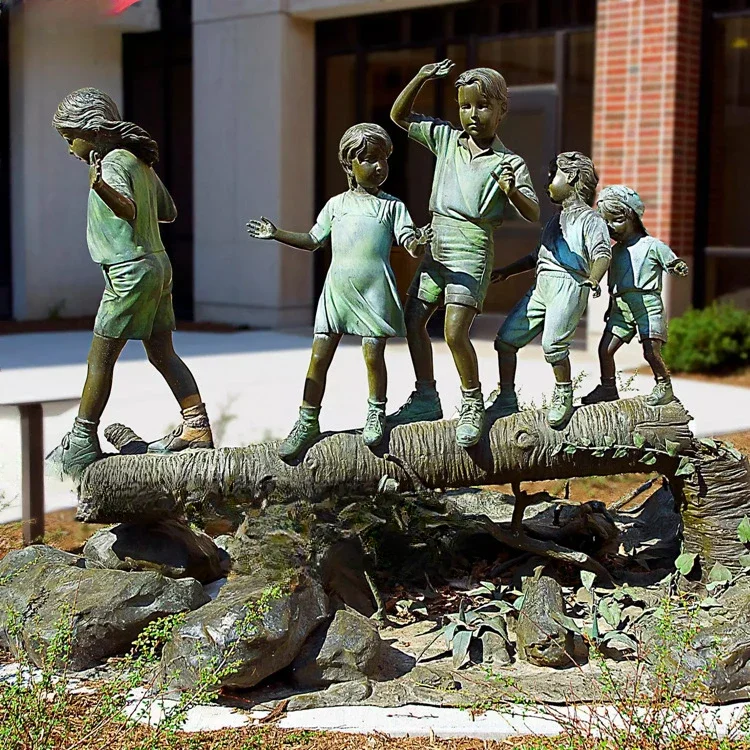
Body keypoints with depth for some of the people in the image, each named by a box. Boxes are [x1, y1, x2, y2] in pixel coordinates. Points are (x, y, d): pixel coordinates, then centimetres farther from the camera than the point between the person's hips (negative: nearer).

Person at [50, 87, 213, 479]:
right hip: (157, 265, 10)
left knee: (100, 358, -2)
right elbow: (168, 211, 23)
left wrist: (100, 187, -48)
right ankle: (197, 427, 8)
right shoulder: (139, 161, 14)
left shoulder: (113, 161, -13)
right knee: (162, 353, 11)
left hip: (130, 271, -9)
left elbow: (129, 209, -30)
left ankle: (82, 441, 5)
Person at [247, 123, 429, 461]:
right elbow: (313, 240, 23)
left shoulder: (392, 206, 7)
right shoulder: (336, 204, 15)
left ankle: (376, 416, 16)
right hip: (337, 288, 3)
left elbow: (409, 242, -4)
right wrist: (276, 234, 16)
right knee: (319, 357, 0)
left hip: (374, 289, -3)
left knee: (373, 355, -5)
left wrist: (418, 242, -27)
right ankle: (308, 422, 10)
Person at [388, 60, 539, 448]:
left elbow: (533, 215, -7)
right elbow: (400, 116, 14)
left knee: (455, 331, -16)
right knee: (412, 320, 8)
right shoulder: (446, 139, 10)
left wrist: (512, 191, -27)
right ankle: (426, 398, 22)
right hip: (436, 245, 6)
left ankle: (472, 404, 3)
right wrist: (420, 79, -1)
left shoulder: (509, 163, -3)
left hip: (471, 248, -6)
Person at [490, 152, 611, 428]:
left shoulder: (589, 218, 1)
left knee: (553, 343, -23)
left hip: (568, 284, -8)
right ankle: (505, 398, 9)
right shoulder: (557, 219, 28)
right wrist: (507, 271, 36)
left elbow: (602, 253, -13)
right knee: (506, 337, 2)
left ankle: (563, 396, -1)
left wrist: (592, 280, -31)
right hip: (542, 285, 9)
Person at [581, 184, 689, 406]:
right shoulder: (615, 251, 17)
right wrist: (611, 307, 19)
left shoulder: (652, 245, 0)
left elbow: (673, 262, -3)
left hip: (647, 304, -6)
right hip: (621, 307, 6)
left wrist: (679, 268, -25)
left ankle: (664, 386, 8)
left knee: (651, 351, -11)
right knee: (605, 348, 2)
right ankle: (608, 388, 17)